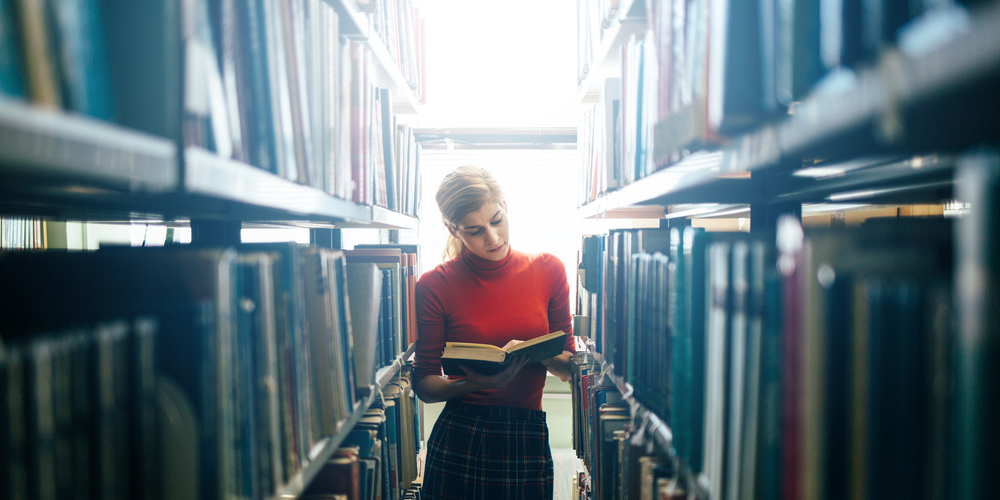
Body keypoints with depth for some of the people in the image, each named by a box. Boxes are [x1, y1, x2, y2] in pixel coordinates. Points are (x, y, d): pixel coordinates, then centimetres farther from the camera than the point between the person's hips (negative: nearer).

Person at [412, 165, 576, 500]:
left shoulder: (547, 270, 1)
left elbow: (568, 368, 6)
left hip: (529, 440, 2)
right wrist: (474, 383, -21)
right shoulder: (434, 286, -5)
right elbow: (424, 384, -2)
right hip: (458, 443, -1)